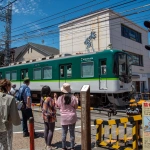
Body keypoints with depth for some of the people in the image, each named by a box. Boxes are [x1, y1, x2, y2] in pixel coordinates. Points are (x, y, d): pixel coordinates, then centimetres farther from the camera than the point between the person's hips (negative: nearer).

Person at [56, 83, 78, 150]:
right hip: (72, 117, 0)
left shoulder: (60, 98, -9)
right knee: (72, 133, 11)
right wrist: (77, 100, 10)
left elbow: (58, 106, 4)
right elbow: (76, 107, -6)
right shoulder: (73, 97, -12)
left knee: (64, 133, 12)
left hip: (64, 117, 1)